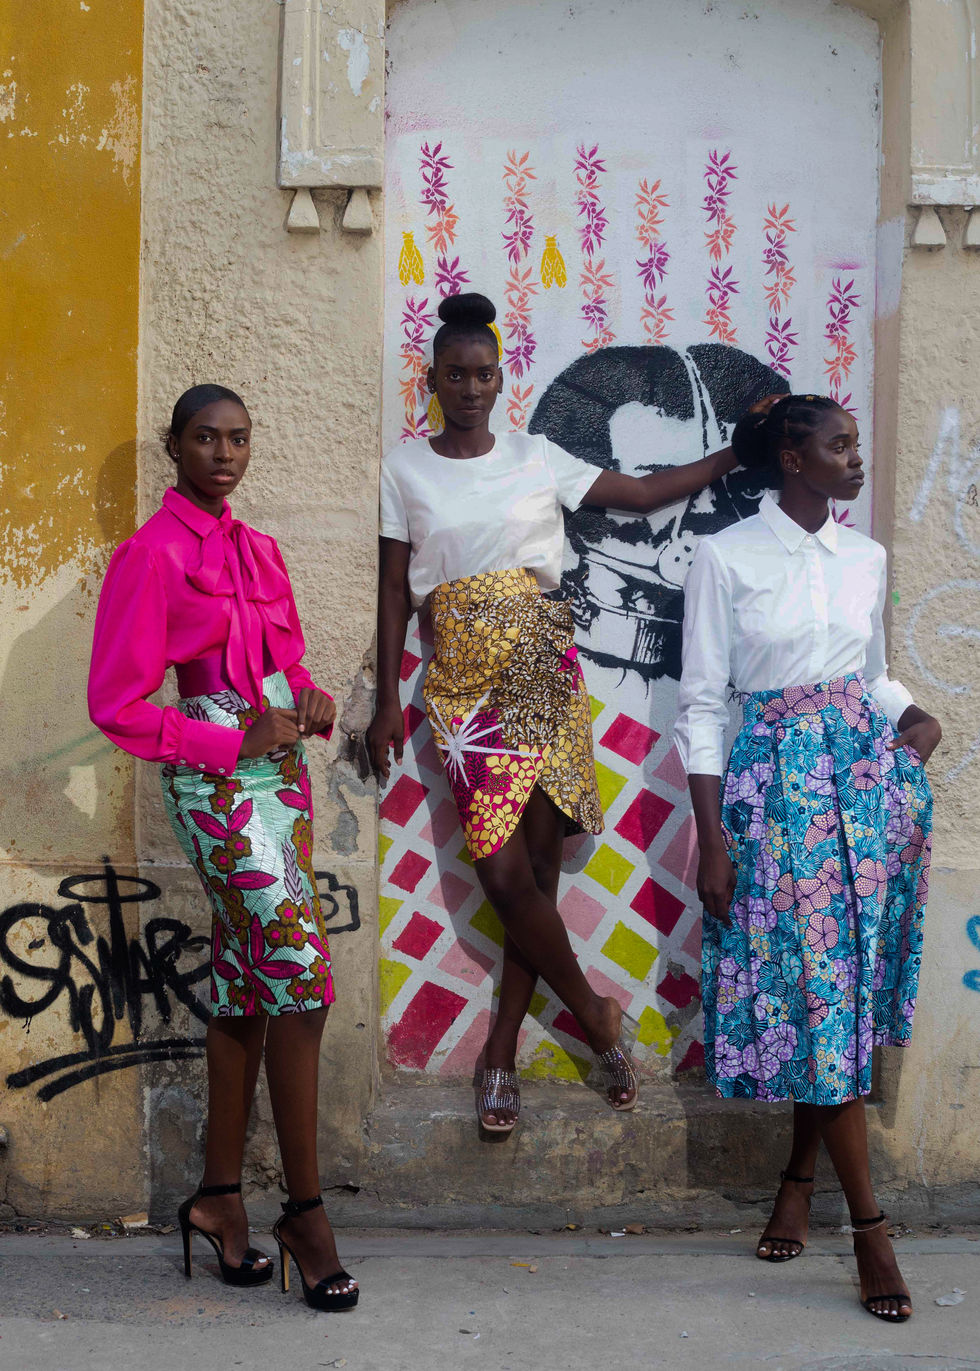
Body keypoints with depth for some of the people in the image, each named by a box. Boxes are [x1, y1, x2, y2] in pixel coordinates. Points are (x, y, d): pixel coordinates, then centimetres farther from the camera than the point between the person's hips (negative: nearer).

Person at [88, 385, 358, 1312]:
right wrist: (239, 742, -14)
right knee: (299, 977, -11)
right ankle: (304, 1210, -1)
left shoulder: (256, 549, 14)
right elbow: (117, 705, -11)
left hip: (280, 774, 8)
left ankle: (220, 1195, 20)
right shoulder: (154, 554, -9)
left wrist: (308, 697, -1)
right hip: (217, 782, -7)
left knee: (243, 986, 10)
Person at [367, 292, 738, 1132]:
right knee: (504, 874, -9)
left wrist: (738, 453, 5)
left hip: (543, 672, 1)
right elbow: (395, 588, 6)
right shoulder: (407, 469, 6)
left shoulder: (537, 458, 9)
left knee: (537, 866, -1)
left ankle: (503, 1054, 10)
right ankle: (595, 1016, 13)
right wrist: (388, 701, 3)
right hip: (464, 683, -1)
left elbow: (645, 493, 12)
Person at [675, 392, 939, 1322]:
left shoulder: (865, 557, 11)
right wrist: (712, 838, -10)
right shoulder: (726, 557, -4)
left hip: (863, 774, 5)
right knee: (816, 986, -5)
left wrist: (912, 716, 0)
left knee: (837, 984, 5)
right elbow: (701, 702, -5)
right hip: (774, 781, -5)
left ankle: (800, 1177, 23)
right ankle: (869, 1226, -1)